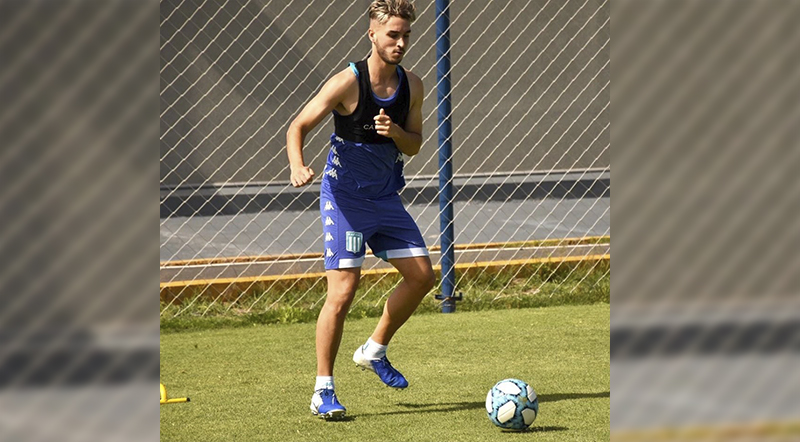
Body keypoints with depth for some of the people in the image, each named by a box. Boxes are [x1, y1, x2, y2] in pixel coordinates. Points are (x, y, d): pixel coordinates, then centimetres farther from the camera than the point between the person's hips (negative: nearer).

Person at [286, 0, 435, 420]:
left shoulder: (411, 86, 1)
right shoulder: (347, 83, -16)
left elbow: (414, 146, 10)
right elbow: (299, 126, -15)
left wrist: (396, 133, -13)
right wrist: (298, 166, -33)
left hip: (385, 197, 6)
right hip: (344, 196, -6)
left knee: (422, 275, 2)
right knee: (343, 290, -14)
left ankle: (374, 350, 23)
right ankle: (323, 390, -5)